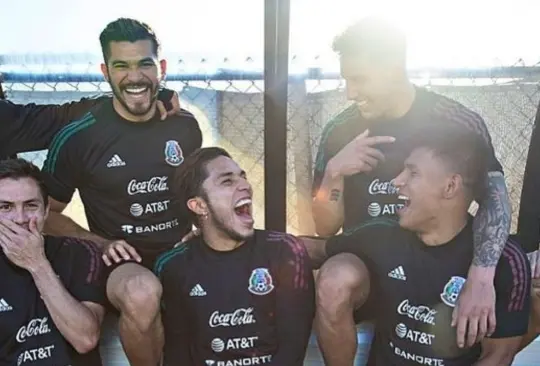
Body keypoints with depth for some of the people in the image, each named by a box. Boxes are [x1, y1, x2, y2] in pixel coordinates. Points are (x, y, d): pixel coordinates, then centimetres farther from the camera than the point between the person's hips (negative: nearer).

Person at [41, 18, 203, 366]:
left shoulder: (186, 126, 1)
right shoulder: (77, 138, -8)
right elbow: (48, 213, 4)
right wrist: (100, 243, -11)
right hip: (123, 264, -4)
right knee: (142, 294, -38)